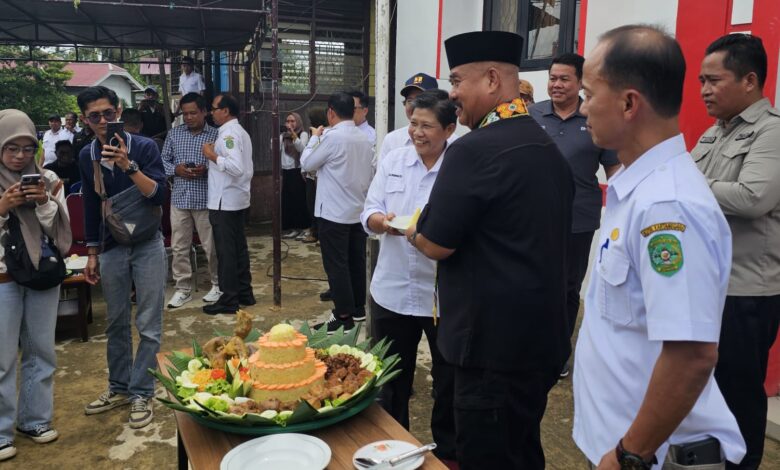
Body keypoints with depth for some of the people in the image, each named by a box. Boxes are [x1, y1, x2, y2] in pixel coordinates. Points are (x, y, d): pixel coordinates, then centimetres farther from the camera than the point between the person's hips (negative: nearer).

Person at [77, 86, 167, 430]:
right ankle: (119, 388, 27)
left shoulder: (144, 147, -10)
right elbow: (91, 208, 11)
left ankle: (142, 394, 11)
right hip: (111, 248, 4)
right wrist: (92, 254, 11)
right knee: (116, 323, 13)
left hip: (146, 246, -4)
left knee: (148, 325, 0)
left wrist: (128, 166, -31)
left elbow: (158, 195, -20)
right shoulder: (87, 156, 3)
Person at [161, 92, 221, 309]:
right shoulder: (174, 134, 8)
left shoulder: (215, 135, -2)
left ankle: (218, 285, 22)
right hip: (179, 198, 3)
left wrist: (206, 170, -20)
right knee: (178, 247, 7)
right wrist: (176, 169, -9)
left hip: (206, 199, -3)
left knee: (211, 246, 5)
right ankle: (183, 289, 18)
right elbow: (163, 160, 10)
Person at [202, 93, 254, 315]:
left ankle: (229, 300, 4)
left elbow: (236, 167, -27)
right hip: (238, 199, 10)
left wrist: (212, 156, -17)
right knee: (239, 248, 14)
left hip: (224, 202, -10)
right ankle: (244, 293, 22)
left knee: (226, 252, -3)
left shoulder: (228, 134, -15)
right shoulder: (240, 132, 15)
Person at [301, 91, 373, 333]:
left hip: (334, 212, -7)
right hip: (359, 210, 7)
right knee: (357, 260, 14)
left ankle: (343, 316, 3)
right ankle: (358, 308, 25)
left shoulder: (332, 137, -16)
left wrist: (314, 138, 9)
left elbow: (307, 163, -5)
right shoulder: (364, 138, 5)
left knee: (336, 264, -1)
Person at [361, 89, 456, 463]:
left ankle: (448, 450, 37)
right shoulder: (393, 161, 4)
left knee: (449, 383, 14)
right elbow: (368, 214, 3)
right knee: (391, 378, 19)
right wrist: (383, 221, -18)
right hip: (393, 291, 4)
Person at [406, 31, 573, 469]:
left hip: (494, 345, -9)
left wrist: (412, 231, 6)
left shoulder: (474, 150, -18)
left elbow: (436, 244, -15)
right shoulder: (550, 148, 10)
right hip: (542, 338, 9)